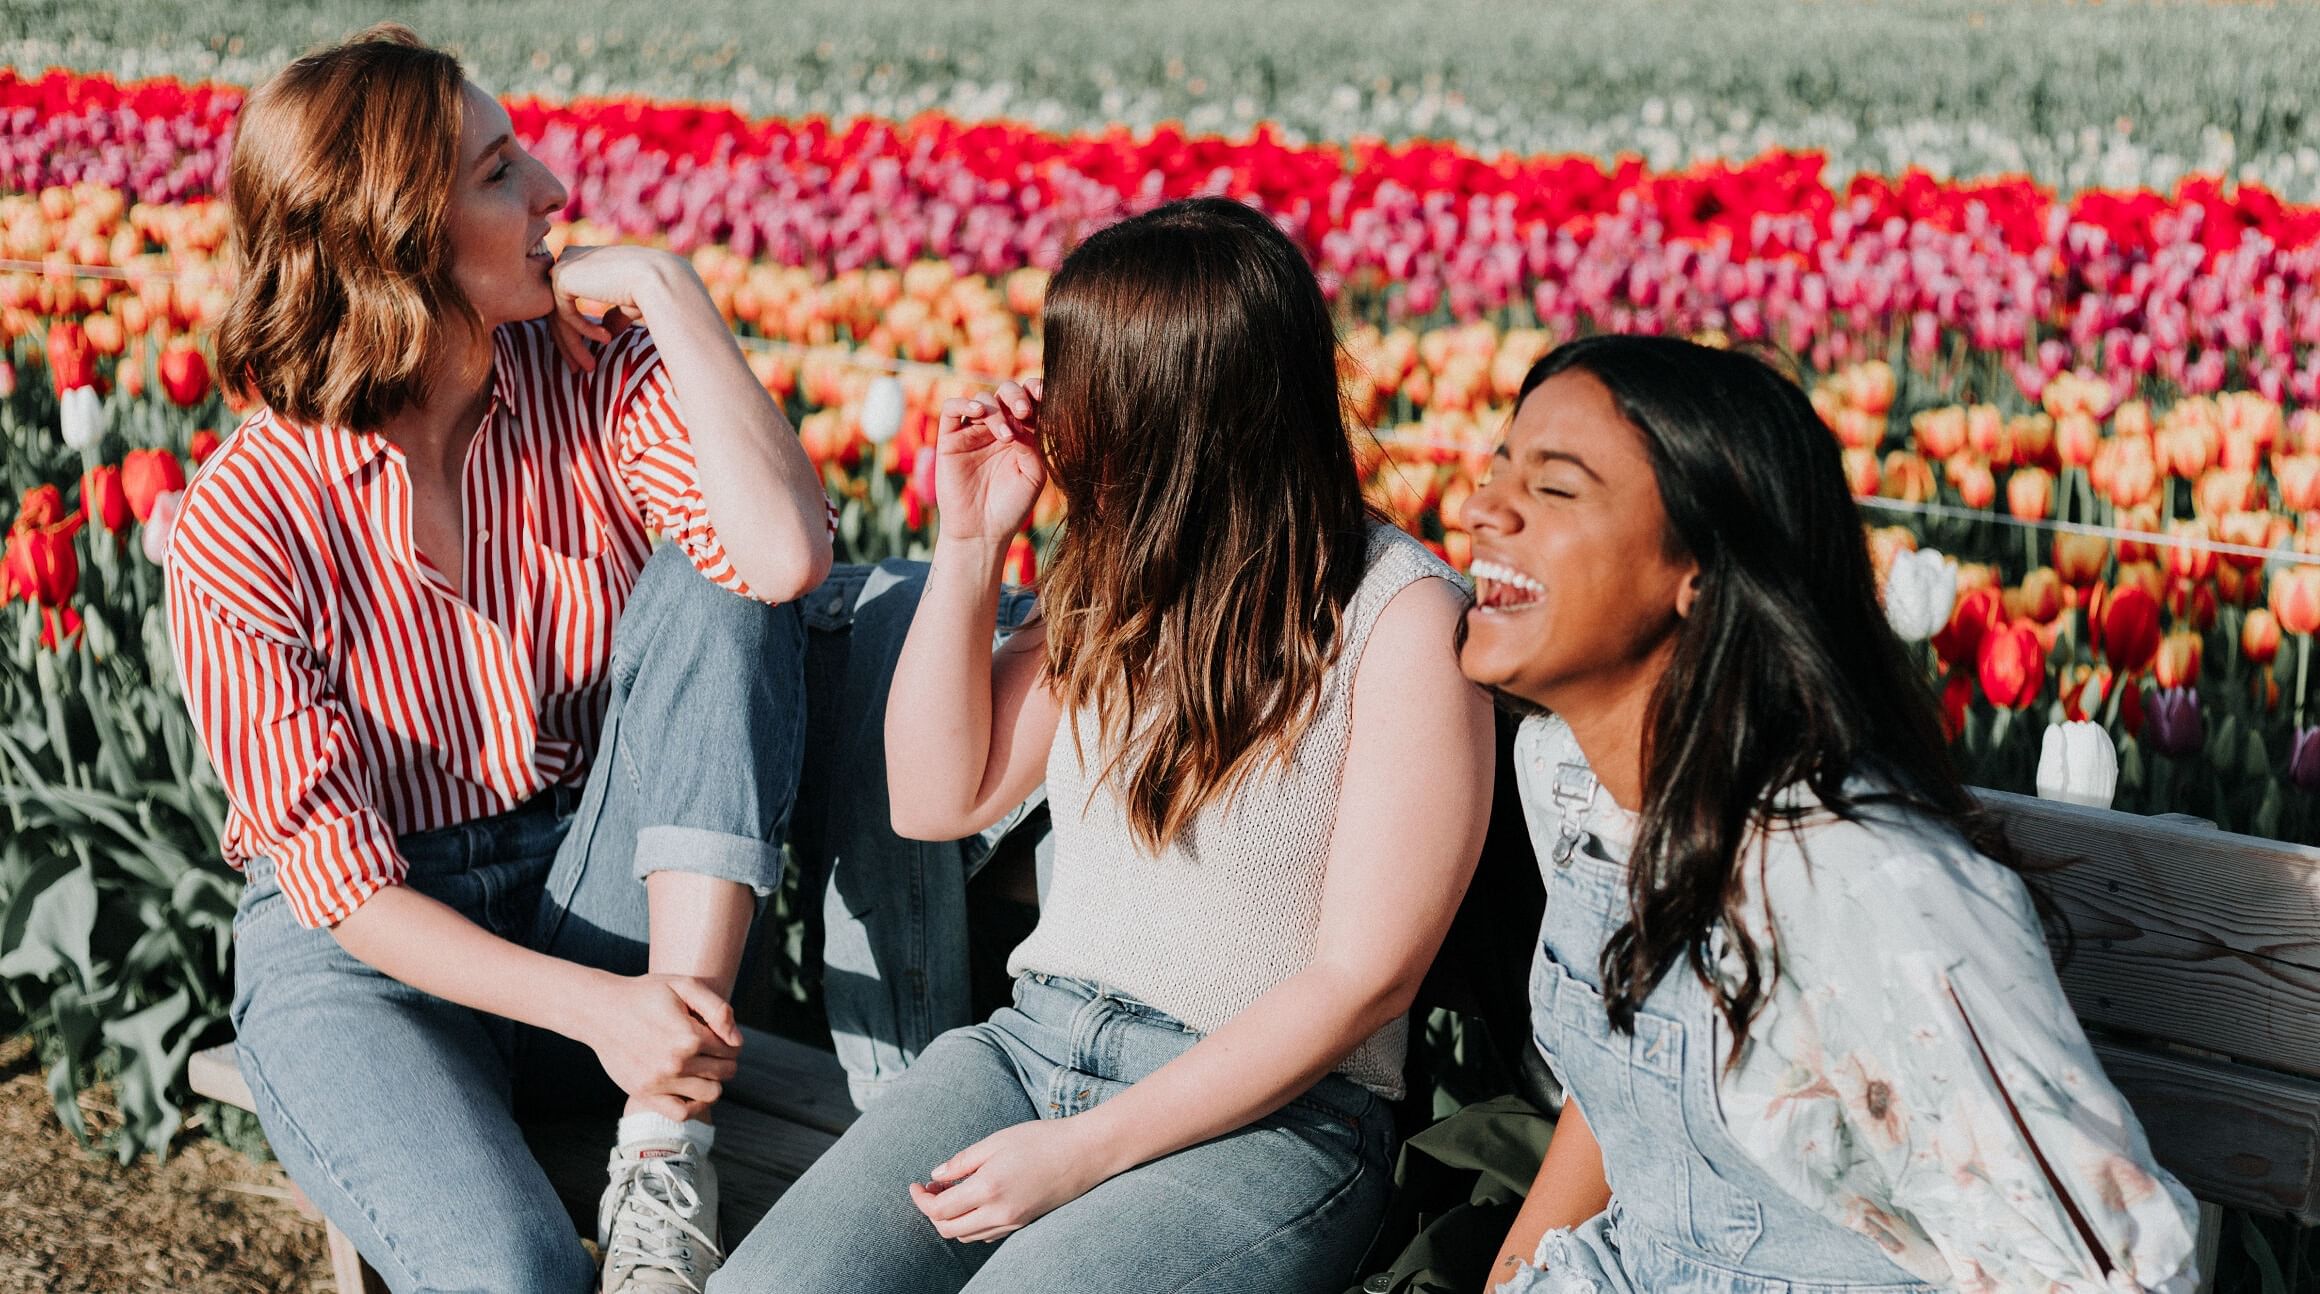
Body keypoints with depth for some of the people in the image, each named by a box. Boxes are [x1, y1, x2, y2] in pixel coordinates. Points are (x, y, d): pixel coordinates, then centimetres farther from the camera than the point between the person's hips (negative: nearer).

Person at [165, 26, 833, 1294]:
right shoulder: (244, 525, -16)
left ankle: (668, 1141, -25)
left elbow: (788, 553, -27)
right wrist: (590, 1008, -28)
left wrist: (664, 287, -21)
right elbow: (337, 877, -16)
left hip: (599, 901, 5)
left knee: (714, 585, -24)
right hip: (364, 949, -4)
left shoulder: (596, 370, -8)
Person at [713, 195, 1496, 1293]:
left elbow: (1365, 977, -13)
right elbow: (936, 798, 12)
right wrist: (971, 541, 2)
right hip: (1033, 1038, 5)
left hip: (1265, 1115, -5)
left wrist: (1086, 1150, -15)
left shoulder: (1402, 617, -11)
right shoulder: (1126, 575, 9)